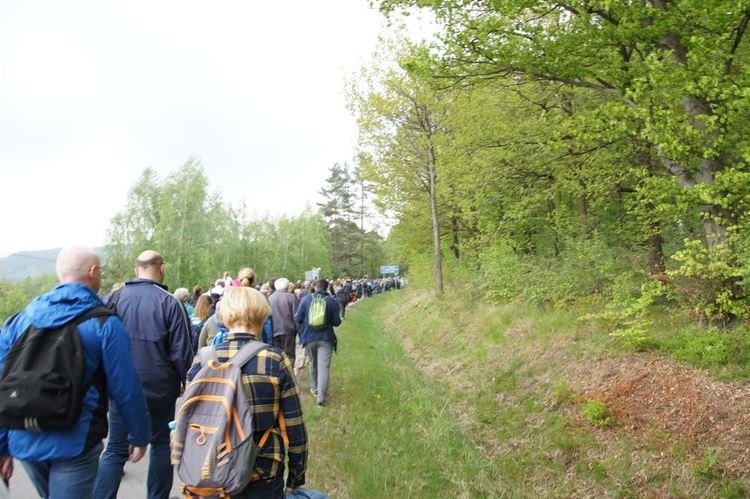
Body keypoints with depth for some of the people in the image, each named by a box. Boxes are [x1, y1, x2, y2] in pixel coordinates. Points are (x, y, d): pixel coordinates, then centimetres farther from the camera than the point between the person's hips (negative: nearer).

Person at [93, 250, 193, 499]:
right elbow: (181, 352, -11)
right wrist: (188, 383, 4)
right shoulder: (170, 303, -13)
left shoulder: (112, 299, -3)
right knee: (161, 445, 15)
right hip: (160, 391, -2)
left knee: (115, 449, 14)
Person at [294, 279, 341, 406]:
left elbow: (297, 319, -4)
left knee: (312, 364, 22)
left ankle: (314, 388, 37)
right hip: (326, 338, -2)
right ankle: (321, 397, -8)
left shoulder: (306, 299, -4)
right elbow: (336, 322, -3)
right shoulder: (333, 302, -4)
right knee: (324, 367, -2)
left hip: (309, 337, 2)